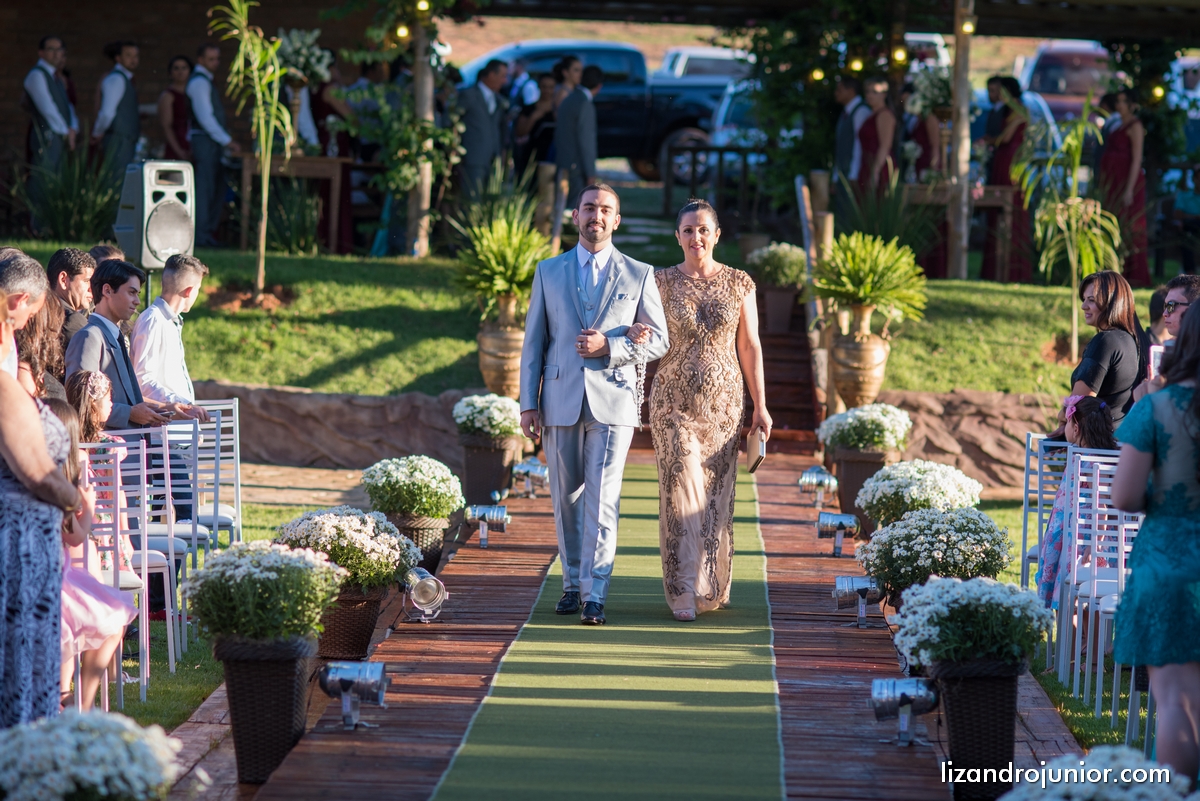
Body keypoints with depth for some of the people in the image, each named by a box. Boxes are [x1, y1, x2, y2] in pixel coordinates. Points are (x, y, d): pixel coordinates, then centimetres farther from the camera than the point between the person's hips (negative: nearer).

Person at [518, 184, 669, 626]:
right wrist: (528, 403, 2)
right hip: (561, 402, 2)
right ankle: (573, 581, 23)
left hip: (613, 402, -2)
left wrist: (608, 347, -13)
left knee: (602, 500, -10)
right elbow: (533, 341, 9)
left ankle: (595, 596, -11)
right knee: (566, 497, 8)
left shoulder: (639, 275, 5)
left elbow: (657, 340, 4)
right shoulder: (549, 272, 9)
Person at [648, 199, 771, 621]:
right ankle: (684, 591, -10)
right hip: (674, 401, -1)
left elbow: (749, 347, 6)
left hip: (723, 402, 1)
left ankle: (713, 586, 19)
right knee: (681, 491, -10)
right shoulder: (661, 282, 1)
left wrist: (760, 405, 4)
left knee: (717, 494, 5)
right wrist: (637, 336, -22)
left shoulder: (738, 284, 4)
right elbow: (650, 341, 3)